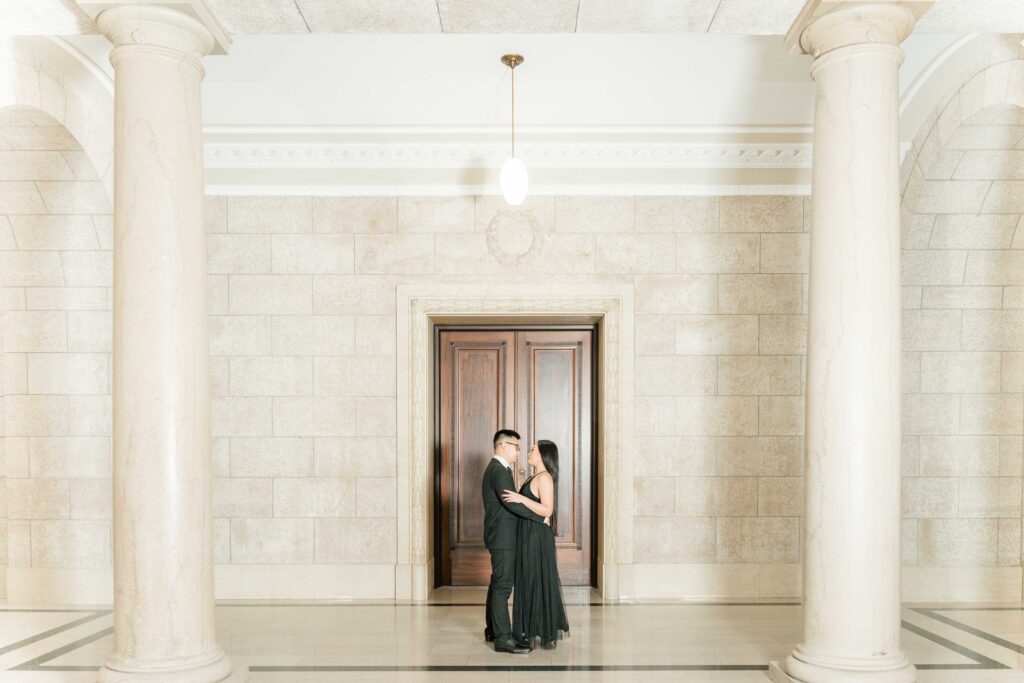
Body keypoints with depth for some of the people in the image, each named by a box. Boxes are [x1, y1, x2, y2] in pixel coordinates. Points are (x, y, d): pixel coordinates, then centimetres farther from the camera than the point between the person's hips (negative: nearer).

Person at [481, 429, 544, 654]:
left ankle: (492, 630, 27)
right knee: (503, 586, -9)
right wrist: (540, 517, -19)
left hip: (501, 536, 11)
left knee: (497, 583, 17)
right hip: (502, 536, -11)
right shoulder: (498, 470, -17)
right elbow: (511, 502, -25)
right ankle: (503, 638, -7)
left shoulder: (498, 469, 16)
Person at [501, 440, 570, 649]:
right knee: (529, 583, 13)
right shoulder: (536, 477, 15)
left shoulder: (544, 478, -14)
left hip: (538, 537, -10)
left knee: (540, 583, -2)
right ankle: (532, 631, 20)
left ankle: (549, 634, 7)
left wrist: (521, 498, -26)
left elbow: (547, 510, -23)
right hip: (529, 536, 10)